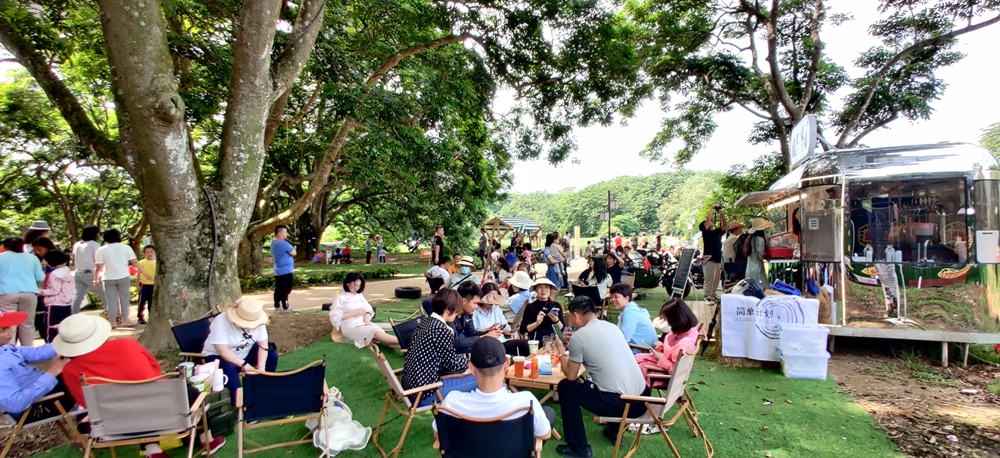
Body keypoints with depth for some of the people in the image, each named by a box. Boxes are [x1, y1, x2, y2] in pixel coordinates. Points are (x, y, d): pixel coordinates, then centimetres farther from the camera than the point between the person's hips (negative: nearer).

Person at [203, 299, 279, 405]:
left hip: (245, 354, 5)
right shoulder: (221, 322, -30)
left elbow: (263, 345, -16)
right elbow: (222, 351, -34)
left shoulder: (257, 320, -15)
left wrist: (261, 368, -28)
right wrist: (244, 365, -37)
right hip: (218, 357, -5)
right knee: (228, 369, -37)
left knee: (272, 355, -13)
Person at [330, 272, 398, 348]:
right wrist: (354, 313, -13)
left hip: (364, 323, 6)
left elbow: (368, 308, 18)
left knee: (380, 333, -25)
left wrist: (368, 315, -6)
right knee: (378, 333, -30)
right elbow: (334, 318, -9)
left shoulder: (359, 295, 17)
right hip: (351, 327, -6)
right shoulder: (340, 298, -2)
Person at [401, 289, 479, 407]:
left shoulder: (424, 323, 8)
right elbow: (451, 365, -7)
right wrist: (467, 359, 11)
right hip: (424, 393, -9)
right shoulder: (443, 330, -19)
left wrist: (462, 357, 15)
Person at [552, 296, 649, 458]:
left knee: (565, 387, 10)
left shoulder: (578, 336, -9)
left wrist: (561, 351, 15)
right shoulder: (611, 326, 12)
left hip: (620, 403, -8)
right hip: (642, 398, 8)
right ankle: (614, 430, 40)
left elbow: (571, 376, 0)